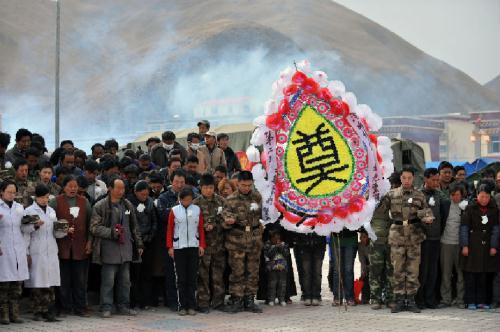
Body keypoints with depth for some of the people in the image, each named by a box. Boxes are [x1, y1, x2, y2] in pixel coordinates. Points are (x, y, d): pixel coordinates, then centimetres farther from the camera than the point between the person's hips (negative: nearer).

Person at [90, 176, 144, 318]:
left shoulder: (128, 205, 13)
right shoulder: (100, 206, -5)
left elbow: (134, 227, 20)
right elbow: (95, 227, -7)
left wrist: (139, 244, 17)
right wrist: (111, 232, -16)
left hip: (126, 248, 5)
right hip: (109, 249, -5)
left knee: (125, 280, 10)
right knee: (108, 280, -4)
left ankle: (123, 306, 19)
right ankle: (106, 307, 3)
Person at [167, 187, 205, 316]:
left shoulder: (197, 210, 6)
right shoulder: (174, 211, 2)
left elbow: (201, 229, 8)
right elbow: (170, 229, 2)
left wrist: (202, 245, 2)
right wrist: (170, 247, -4)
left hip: (193, 247, 1)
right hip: (179, 247, -1)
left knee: (192, 277, 2)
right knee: (181, 278, 2)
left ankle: (192, 306, 7)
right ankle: (183, 306, 6)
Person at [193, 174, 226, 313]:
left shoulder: (220, 201, 8)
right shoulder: (196, 203, -1)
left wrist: (213, 226, -5)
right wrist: (204, 226, -17)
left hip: (219, 243, 3)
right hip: (203, 243, -3)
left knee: (218, 273, 8)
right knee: (203, 274, -3)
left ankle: (218, 301, 18)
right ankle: (203, 303, 3)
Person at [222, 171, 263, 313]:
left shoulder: (257, 197, 8)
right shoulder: (231, 200, -2)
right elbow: (225, 215, -8)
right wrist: (228, 221, -27)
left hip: (254, 240, 3)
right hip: (236, 240, -3)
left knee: (253, 272, 7)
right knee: (237, 272, -1)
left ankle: (250, 300, 15)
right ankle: (236, 300, 6)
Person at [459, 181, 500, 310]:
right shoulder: (470, 208, -2)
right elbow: (464, 227, -2)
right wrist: (464, 245, -7)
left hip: (487, 245, 2)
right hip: (472, 245, -2)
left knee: (485, 275, 3)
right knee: (471, 274, -3)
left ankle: (482, 301, 10)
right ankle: (471, 301, 2)